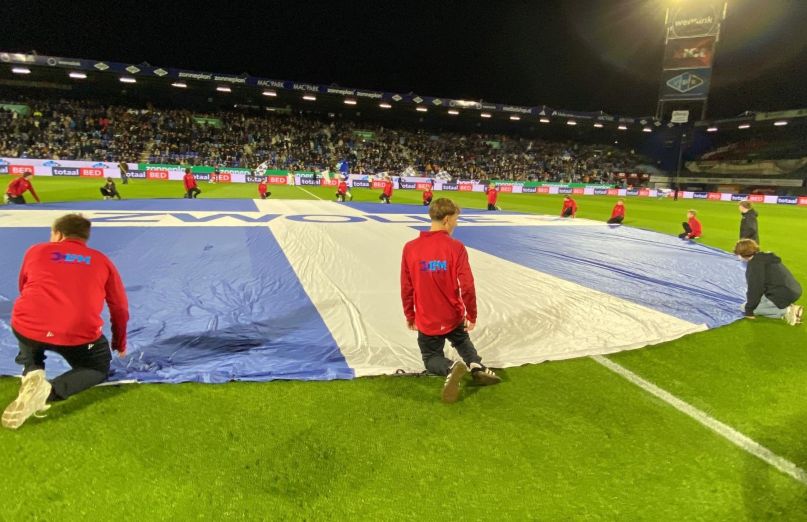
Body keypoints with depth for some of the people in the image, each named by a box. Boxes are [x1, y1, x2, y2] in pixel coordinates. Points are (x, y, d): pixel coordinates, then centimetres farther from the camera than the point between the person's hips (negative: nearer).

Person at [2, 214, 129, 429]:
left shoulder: (35, 251, 18)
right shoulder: (102, 261, 16)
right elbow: (120, 308, 20)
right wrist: (119, 344, 36)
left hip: (28, 326, 2)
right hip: (79, 334, -2)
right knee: (99, 368, 26)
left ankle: (32, 373, 6)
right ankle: (48, 391, -4)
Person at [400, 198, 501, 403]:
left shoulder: (410, 248, -9)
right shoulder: (456, 247, -15)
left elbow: (406, 288, -4)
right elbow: (467, 287, -15)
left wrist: (410, 316, 10)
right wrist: (472, 315, 0)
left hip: (426, 321, 0)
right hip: (454, 317, 0)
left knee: (431, 358, 22)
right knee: (462, 340, 33)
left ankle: (451, 368, -12)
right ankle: (476, 365, 4)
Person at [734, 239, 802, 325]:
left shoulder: (755, 263, -13)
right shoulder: (764, 258, 16)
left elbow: (755, 288, -15)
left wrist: (749, 310, -6)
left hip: (782, 295, -10)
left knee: (744, 307, 1)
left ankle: (785, 311, -6)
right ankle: (787, 308, 10)